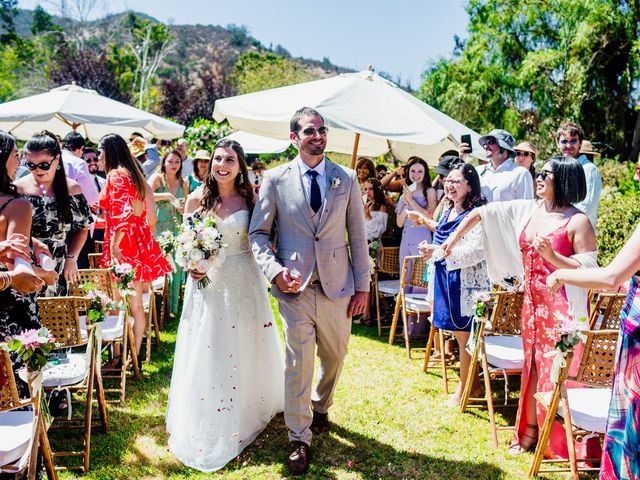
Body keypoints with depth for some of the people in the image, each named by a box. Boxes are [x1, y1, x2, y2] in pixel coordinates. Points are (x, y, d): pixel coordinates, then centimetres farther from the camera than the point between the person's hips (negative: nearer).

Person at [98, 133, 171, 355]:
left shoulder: (116, 175, -11)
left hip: (123, 241, -9)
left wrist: (114, 246, -22)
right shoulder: (134, 173, 15)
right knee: (135, 304, 12)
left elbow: (122, 214, -22)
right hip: (139, 238, 9)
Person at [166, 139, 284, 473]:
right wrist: (190, 266, -12)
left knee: (243, 350, 12)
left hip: (243, 283, 0)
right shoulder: (197, 199, -2)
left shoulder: (249, 199, -3)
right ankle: (209, 428, 24)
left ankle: (247, 413, 34)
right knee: (207, 352, 6)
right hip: (207, 283, 0)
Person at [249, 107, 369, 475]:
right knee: (298, 362, 1)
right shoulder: (275, 179, -2)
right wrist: (275, 270, -13)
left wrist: (363, 286, 2)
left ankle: (320, 406, 46)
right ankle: (299, 438, 19)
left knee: (335, 356, 16)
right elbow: (258, 233, 2)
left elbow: (358, 236, 4)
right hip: (294, 286, -2)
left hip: (337, 286, 2)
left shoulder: (347, 178, 2)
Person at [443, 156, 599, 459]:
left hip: (562, 306, -6)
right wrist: (455, 236, 15)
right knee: (533, 363, 13)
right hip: (532, 301, 6)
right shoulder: (528, 209, 5)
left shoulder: (578, 221, -11)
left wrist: (552, 256, -26)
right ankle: (530, 428, 25)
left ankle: (563, 442, 12)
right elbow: (483, 212, 13)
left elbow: (589, 269, -14)